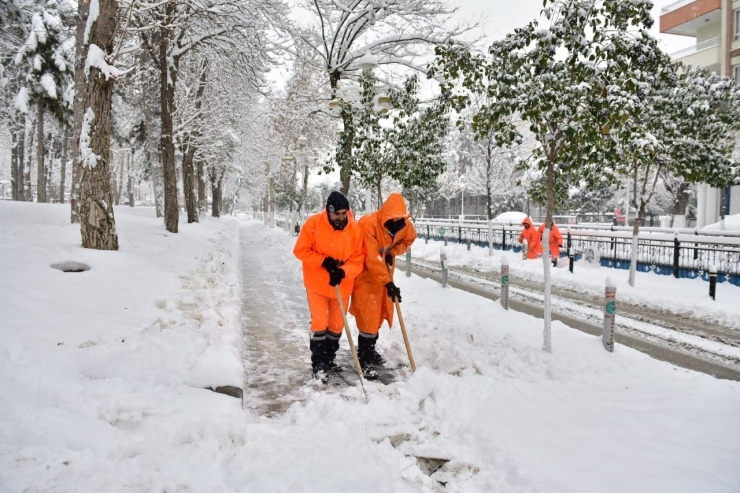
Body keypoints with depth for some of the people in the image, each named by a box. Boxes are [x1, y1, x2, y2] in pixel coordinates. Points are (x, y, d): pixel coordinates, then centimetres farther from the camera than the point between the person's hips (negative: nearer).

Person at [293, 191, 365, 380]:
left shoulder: (355, 229, -11)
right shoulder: (313, 223, -15)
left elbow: (358, 260, -9)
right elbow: (301, 250, -11)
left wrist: (343, 272, -27)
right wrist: (323, 261, -22)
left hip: (342, 285, 3)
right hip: (317, 283, -3)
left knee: (337, 324, 13)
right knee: (320, 322, -6)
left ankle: (329, 358, 33)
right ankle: (318, 363, 8)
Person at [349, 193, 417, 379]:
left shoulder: (404, 225, -10)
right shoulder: (369, 224, -30)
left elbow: (408, 240, 12)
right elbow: (372, 259, -33)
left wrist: (393, 252, -8)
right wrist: (388, 283, -35)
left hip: (385, 274, 7)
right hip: (366, 275, -7)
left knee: (378, 315, 16)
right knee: (368, 317, -7)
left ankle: (370, 351, 34)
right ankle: (363, 360, 4)